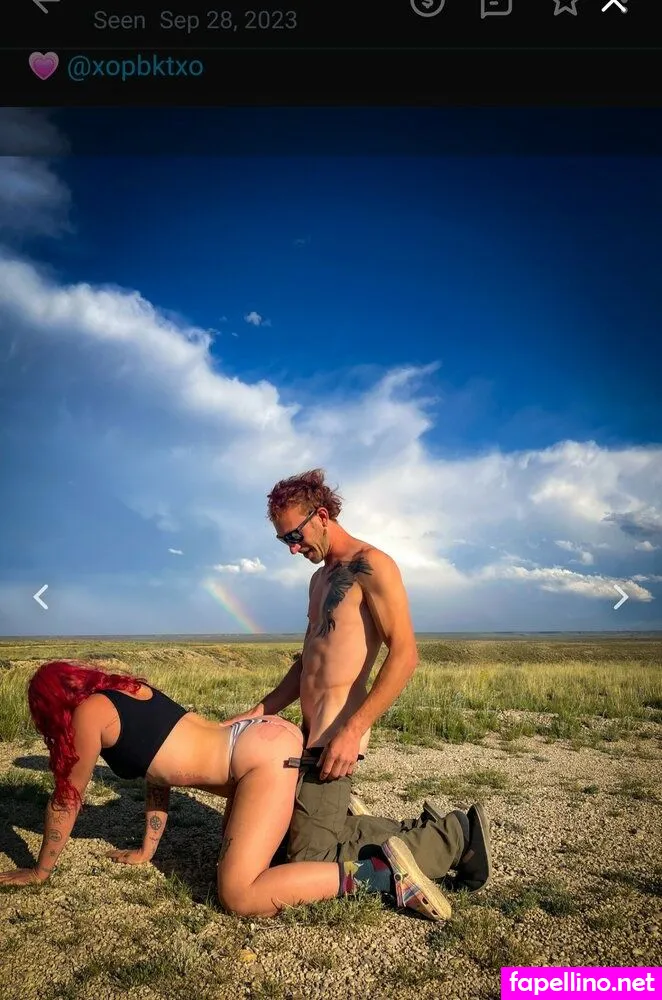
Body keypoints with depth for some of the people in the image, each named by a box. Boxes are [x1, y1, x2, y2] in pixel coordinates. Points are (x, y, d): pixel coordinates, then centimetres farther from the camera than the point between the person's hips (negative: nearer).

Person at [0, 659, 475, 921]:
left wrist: (39, 872, 21)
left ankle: (385, 870, -13)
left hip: (265, 753, -10)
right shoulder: (126, 693, 19)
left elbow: (67, 800, 7)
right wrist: (146, 851, 30)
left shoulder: (89, 713, -3)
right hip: (264, 739, 10)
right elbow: (160, 772, 26)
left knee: (239, 896, -11)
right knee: (239, 841, 30)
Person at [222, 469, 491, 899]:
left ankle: (455, 838, 4)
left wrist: (353, 731, -25)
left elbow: (404, 654, -20)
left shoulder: (371, 565, -11)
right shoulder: (320, 578, 18)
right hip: (310, 733, 10)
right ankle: (429, 830, 20)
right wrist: (261, 711, 11)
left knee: (308, 861, -6)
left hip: (337, 737, -10)